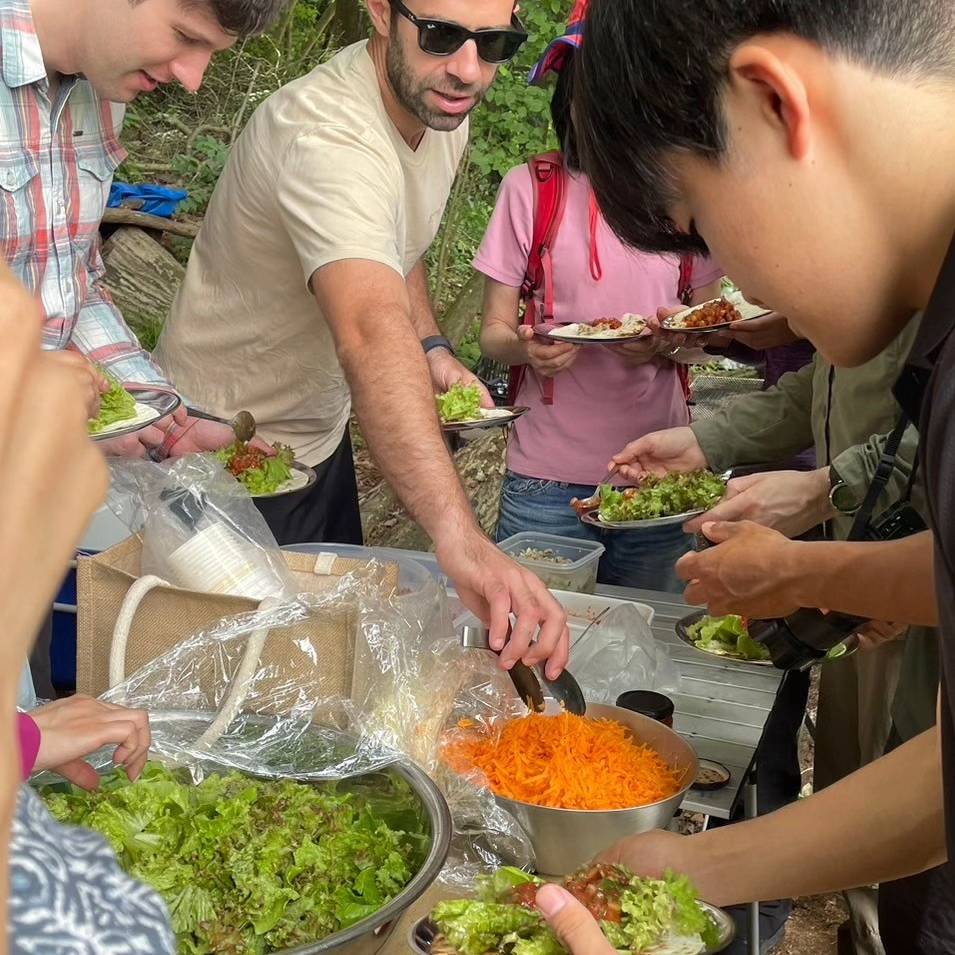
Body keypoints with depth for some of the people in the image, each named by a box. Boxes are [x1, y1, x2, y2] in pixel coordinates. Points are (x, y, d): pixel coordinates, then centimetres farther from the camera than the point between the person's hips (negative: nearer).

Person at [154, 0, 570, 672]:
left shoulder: (440, 106, -5)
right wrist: (460, 536, -64)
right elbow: (371, 335, -52)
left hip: (320, 429, 8)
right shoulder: (325, 136, -35)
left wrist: (434, 350, -5)